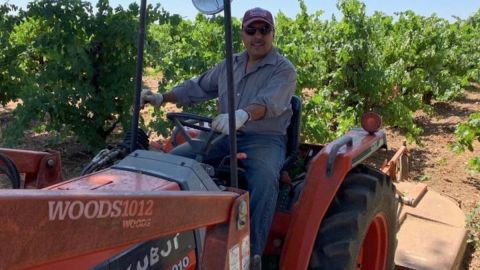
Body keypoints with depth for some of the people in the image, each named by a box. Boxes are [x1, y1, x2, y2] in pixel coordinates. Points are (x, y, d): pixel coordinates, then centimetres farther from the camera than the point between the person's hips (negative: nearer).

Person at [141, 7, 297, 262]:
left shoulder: (284, 70, -7)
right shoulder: (229, 65, 14)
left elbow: (268, 102, -27)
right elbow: (198, 87, 21)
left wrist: (242, 115, -48)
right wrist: (162, 98, 9)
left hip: (265, 139, -6)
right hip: (225, 136, 6)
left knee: (264, 179, -37)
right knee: (175, 158, -8)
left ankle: (251, 253, -29)